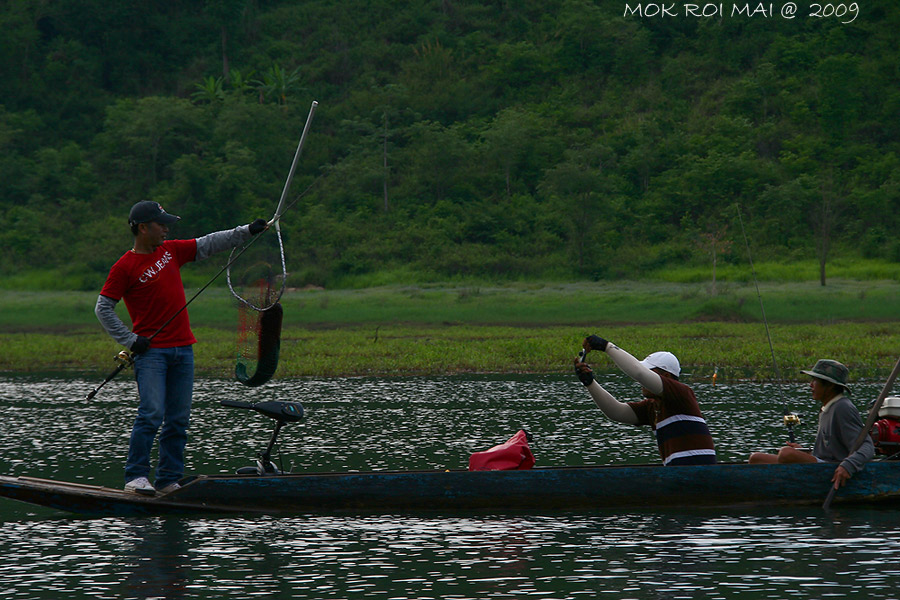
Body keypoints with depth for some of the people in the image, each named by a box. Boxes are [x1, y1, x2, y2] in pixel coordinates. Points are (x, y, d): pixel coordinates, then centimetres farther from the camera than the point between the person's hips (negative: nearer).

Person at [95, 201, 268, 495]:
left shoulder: (172, 251, 12)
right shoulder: (124, 267, -6)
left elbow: (209, 244, 17)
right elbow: (103, 308, -4)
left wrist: (247, 231, 9)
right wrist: (130, 340, -10)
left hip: (182, 349, 6)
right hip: (151, 351, -6)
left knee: (179, 419, 4)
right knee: (152, 414, -16)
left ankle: (168, 481, 9)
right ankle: (136, 477, -12)